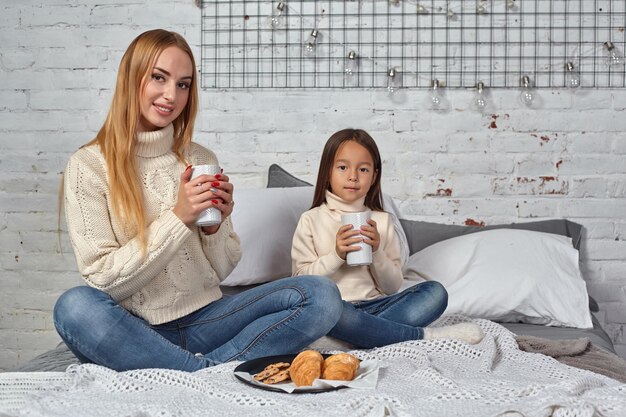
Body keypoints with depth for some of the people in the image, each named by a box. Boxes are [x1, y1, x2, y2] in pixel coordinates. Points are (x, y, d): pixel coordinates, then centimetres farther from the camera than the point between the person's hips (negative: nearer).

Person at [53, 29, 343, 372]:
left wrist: (215, 225, -10)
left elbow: (222, 269, 11)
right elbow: (103, 279, -10)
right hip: (134, 331, -3)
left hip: (203, 319, 4)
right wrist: (177, 218, -17)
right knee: (74, 306, -37)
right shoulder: (88, 165, -4)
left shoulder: (202, 160, 8)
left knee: (322, 295, -16)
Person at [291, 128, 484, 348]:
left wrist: (377, 252, -7)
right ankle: (425, 335, -23)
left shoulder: (382, 221, 12)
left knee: (435, 292, -16)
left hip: (375, 305, 3)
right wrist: (336, 255, -13)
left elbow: (392, 287, 9)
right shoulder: (311, 220, 4)